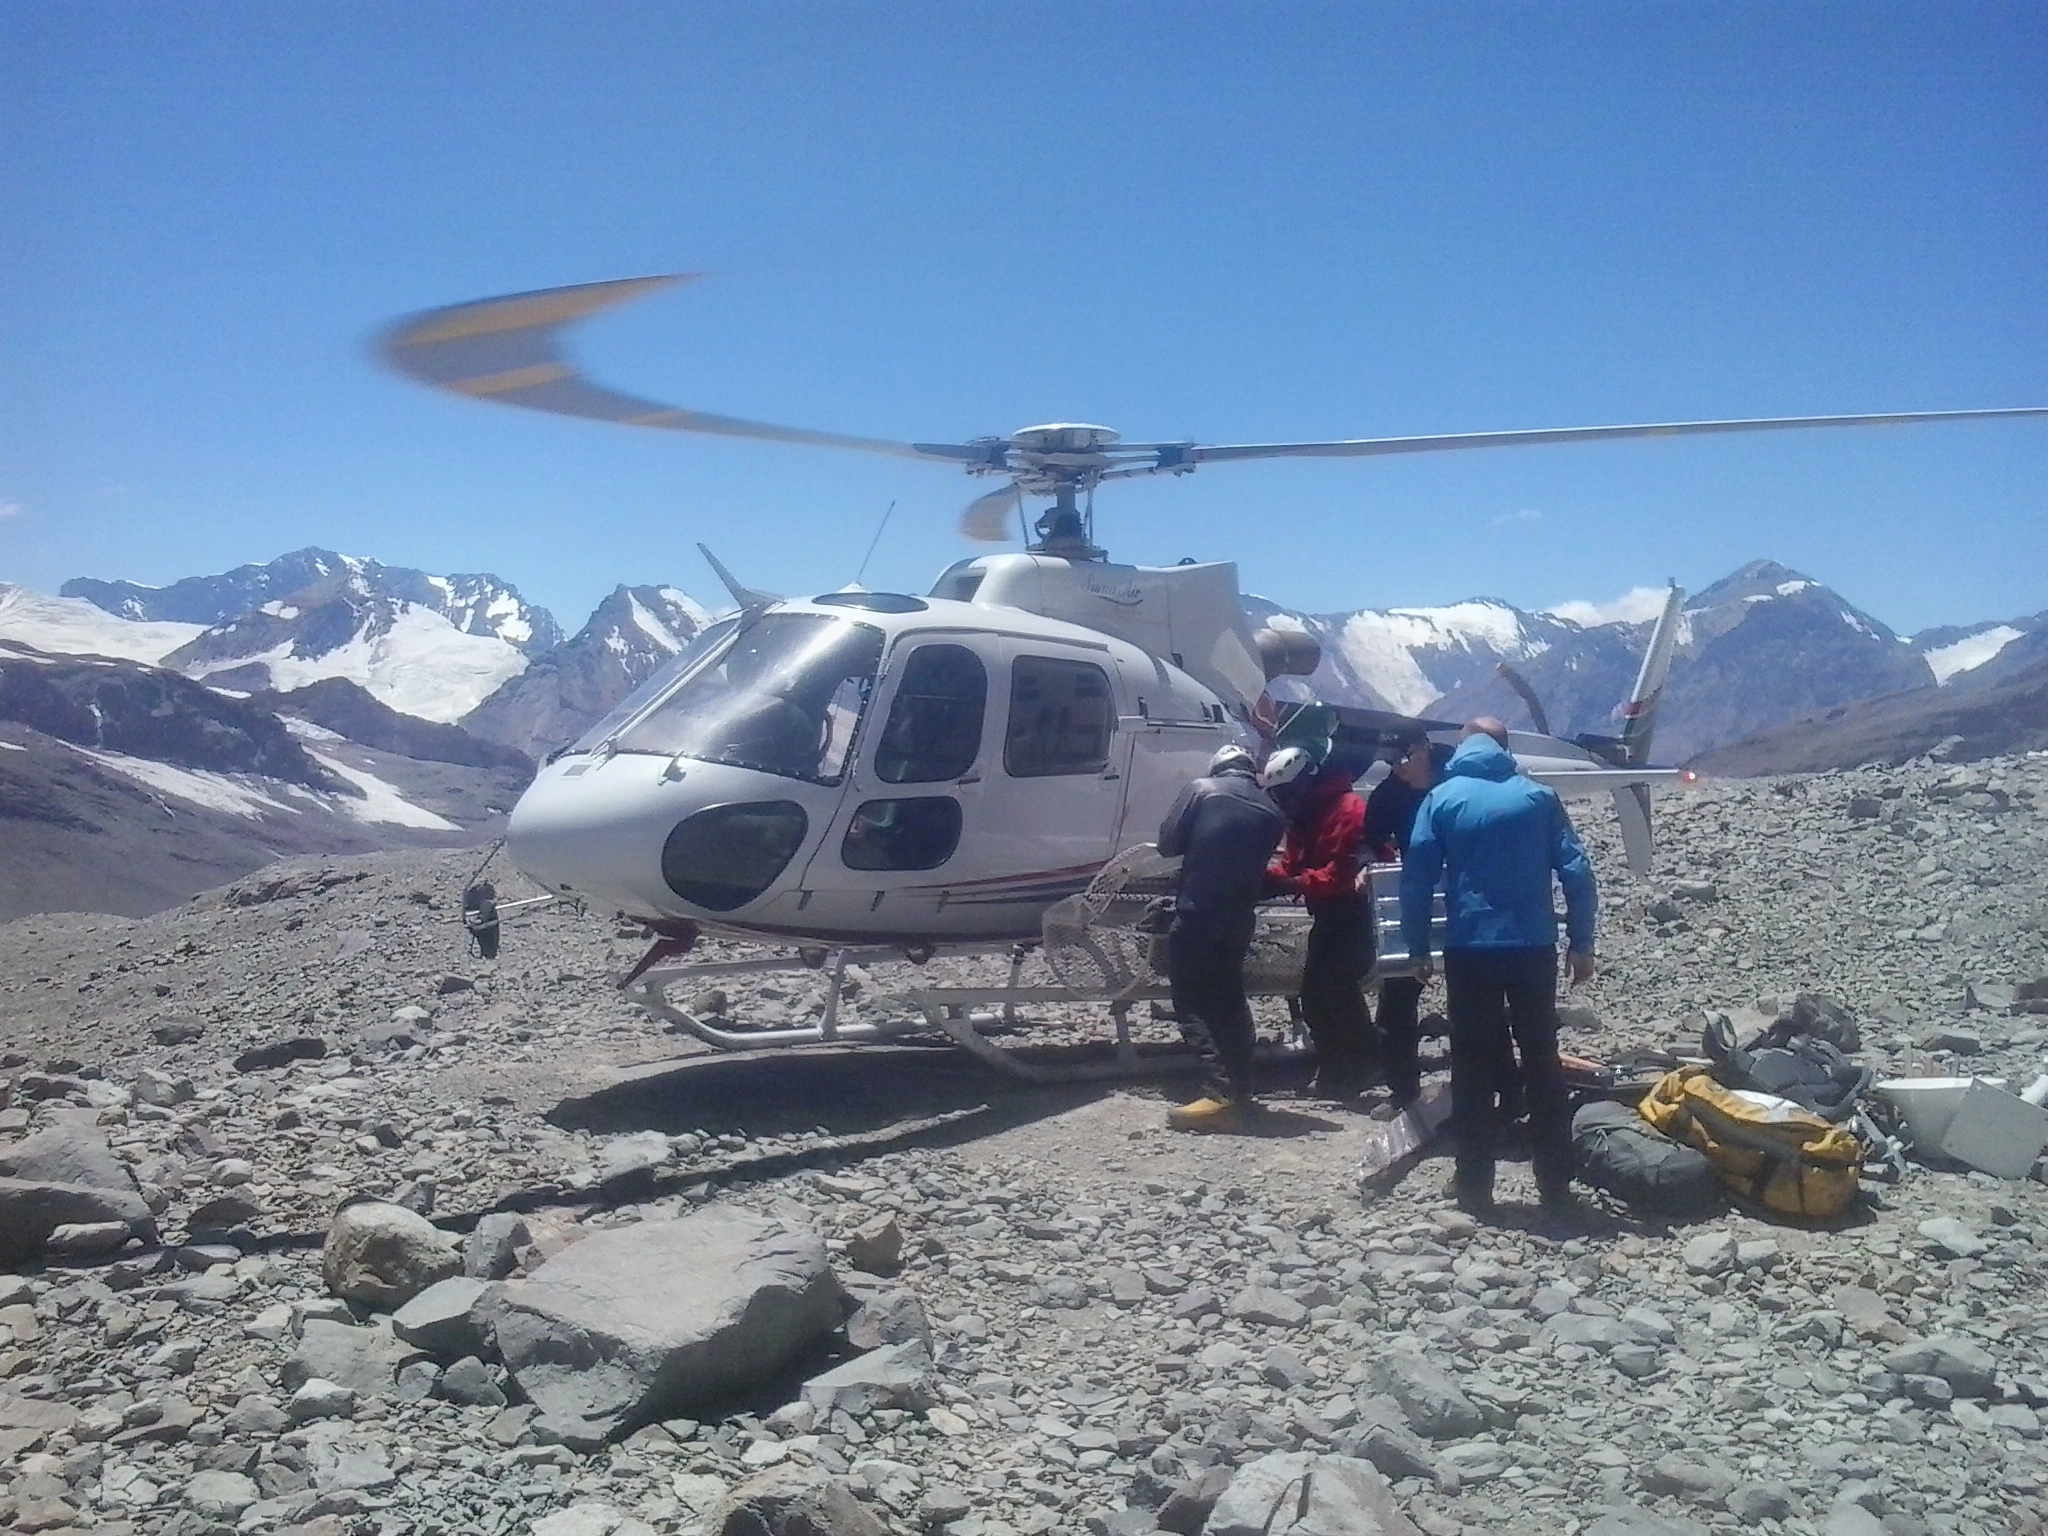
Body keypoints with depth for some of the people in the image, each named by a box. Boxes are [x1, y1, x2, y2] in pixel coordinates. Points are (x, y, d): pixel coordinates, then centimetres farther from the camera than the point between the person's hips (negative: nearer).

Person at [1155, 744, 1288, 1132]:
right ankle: (1239, 1089, 23)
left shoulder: (1201, 790, -2)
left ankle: (1221, 1095, -16)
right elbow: (1260, 863, 11)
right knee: (1228, 998, 19)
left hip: (1196, 914, -5)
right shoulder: (1271, 811, 10)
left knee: (1194, 1002, -5)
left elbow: (1167, 843, -4)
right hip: (1239, 919, 5)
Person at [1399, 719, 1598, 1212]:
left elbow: (1417, 879, -4)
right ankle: (1555, 1181, 16)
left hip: (1469, 950, -1)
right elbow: (1577, 872, 0)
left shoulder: (1441, 799, 1)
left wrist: (1418, 947, 3)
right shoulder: (1538, 797, 5)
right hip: (1534, 948, 1)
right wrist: (1581, 944, 5)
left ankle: (1474, 1184, 8)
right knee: (1542, 1063, 12)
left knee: (1474, 1067, 6)